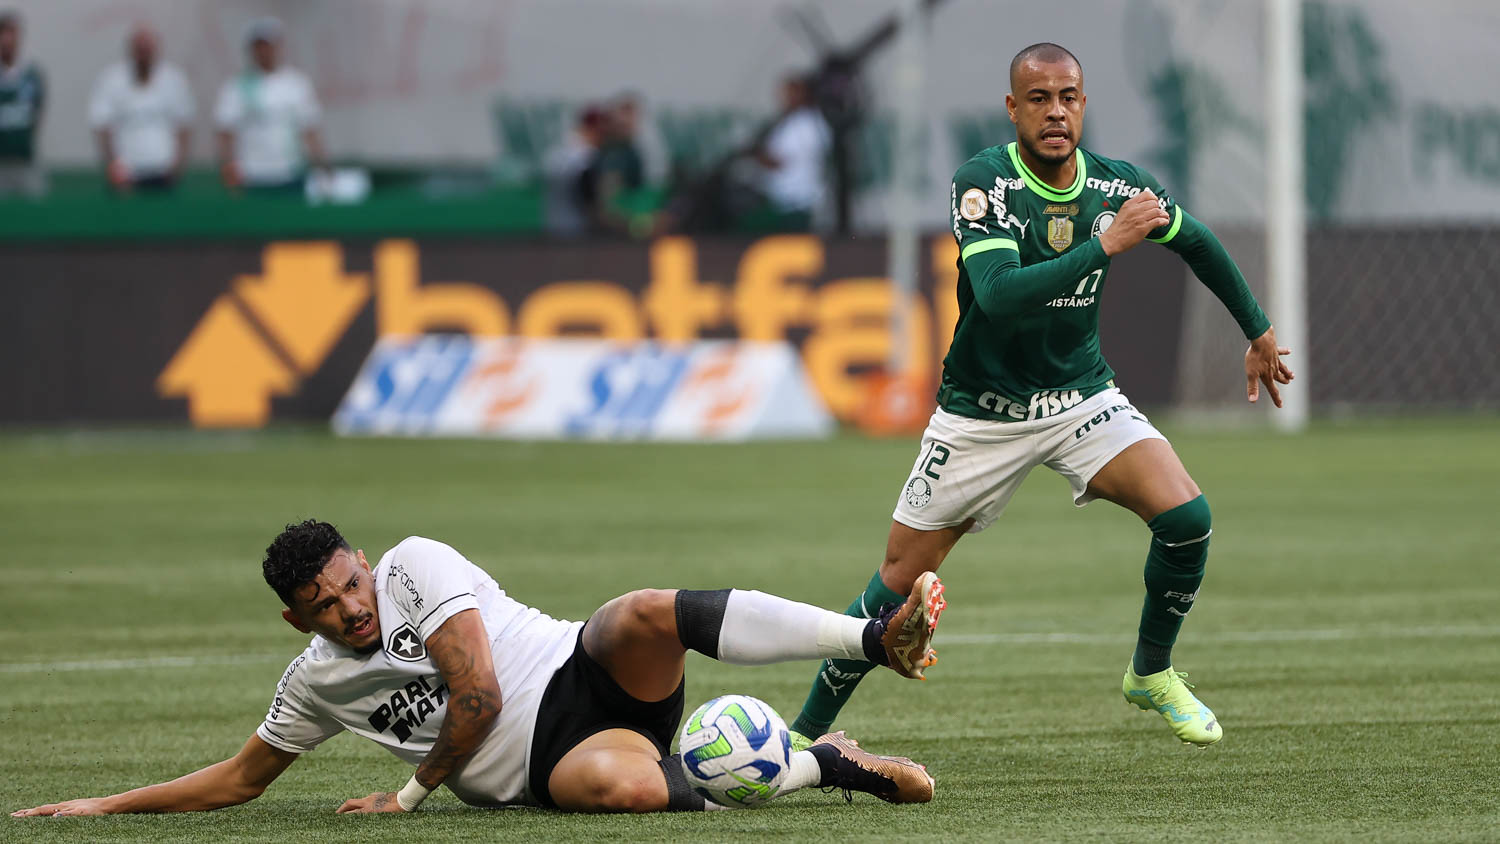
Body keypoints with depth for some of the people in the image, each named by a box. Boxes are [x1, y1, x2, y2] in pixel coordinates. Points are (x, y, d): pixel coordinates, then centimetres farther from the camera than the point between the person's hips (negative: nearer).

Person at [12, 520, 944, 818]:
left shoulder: (417, 566, -3)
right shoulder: (316, 682, 12)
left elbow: (478, 697, -10)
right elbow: (241, 778, 24)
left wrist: (411, 793, 0)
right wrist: (108, 806, 18)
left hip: (589, 673, -2)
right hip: (549, 762, 2)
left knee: (648, 614, -37)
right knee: (616, 786, -38)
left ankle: (883, 636, -37)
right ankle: (817, 765, -24)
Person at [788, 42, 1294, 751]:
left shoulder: (1119, 187, -7)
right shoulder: (982, 183, -21)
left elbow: (1195, 242, 14)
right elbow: (1000, 295, -36)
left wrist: (1257, 331, 22)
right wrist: (1106, 244, -39)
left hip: (1082, 397, 3)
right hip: (981, 412, -3)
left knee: (1186, 517, -19)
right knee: (900, 584, 0)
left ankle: (1151, 674, 5)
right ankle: (805, 734, 17)